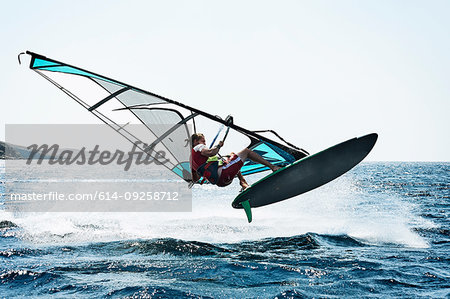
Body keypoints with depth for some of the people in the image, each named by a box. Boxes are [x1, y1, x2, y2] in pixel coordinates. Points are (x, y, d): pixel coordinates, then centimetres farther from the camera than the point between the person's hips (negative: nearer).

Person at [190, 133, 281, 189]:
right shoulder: (197, 147, 1)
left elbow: (194, 179, 25)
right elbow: (210, 153, -22)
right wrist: (218, 146, -2)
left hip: (219, 182, 9)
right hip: (222, 173, -9)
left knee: (232, 155, 37)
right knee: (246, 151, 6)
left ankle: (243, 182, 13)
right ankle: (272, 167, 4)